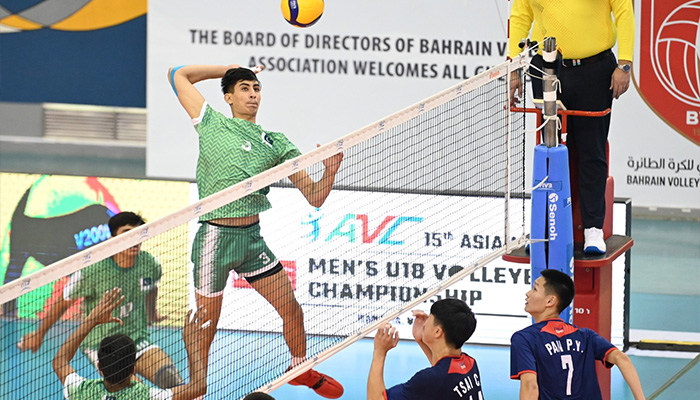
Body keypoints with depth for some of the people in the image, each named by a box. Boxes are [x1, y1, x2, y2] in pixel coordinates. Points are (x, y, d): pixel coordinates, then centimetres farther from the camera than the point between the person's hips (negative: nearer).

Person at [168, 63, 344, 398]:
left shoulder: (276, 144, 9)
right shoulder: (212, 124, 3)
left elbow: (314, 196, 7)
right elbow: (179, 75, 11)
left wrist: (330, 171, -14)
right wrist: (226, 69, 14)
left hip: (252, 236, 3)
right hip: (215, 237, -3)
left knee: (291, 309, 7)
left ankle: (302, 371, 33)